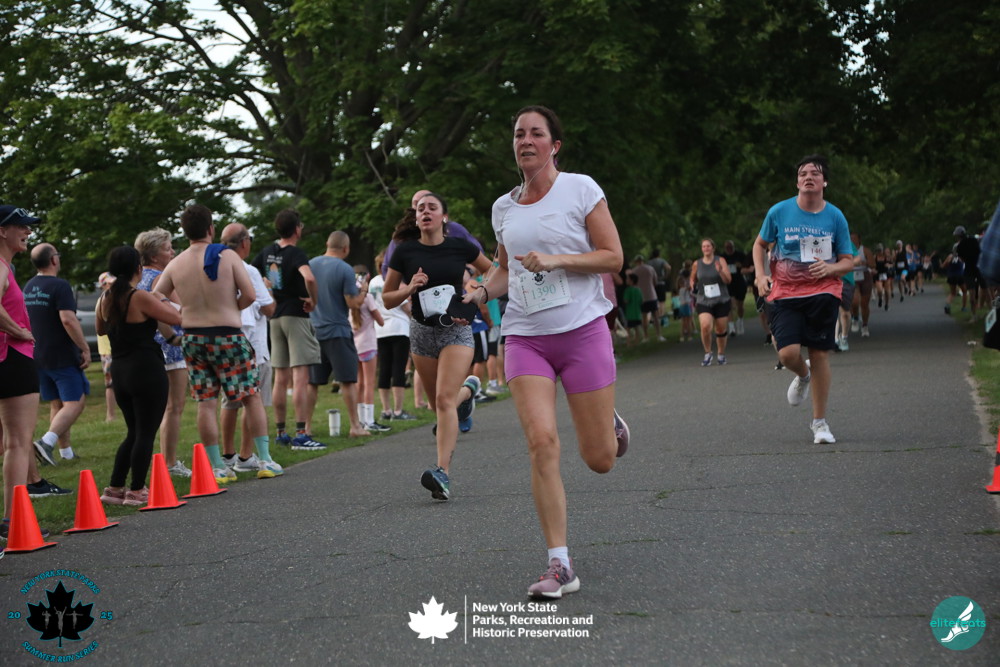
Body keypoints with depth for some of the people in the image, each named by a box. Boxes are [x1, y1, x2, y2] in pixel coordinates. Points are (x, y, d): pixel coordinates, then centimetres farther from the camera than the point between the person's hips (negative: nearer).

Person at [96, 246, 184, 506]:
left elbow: (100, 329, 23)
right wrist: (161, 301, 4)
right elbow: (177, 318, -11)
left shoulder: (105, 299, 6)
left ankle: (114, 489, 18)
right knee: (146, 434, 1)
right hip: (147, 370, -7)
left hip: (119, 370, 8)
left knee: (134, 433, 18)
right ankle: (136, 491, 2)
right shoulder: (141, 297, -15)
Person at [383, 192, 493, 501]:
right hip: (422, 331, 3)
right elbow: (387, 299, 5)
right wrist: (409, 289, -14)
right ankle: (468, 390, 49)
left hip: (456, 329, -3)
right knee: (439, 404, 13)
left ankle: (443, 473, -23)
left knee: (445, 399, -20)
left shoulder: (460, 247, -4)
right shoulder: (405, 252, -2)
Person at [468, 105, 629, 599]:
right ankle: (560, 567, -9)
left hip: (583, 330, -3)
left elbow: (613, 257, -5)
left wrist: (555, 260, -17)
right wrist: (481, 294, 4)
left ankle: (611, 425, 41)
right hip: (525, 336, 3)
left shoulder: (580, 189, -2)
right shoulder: (503, 207, 12)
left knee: (600, 460, 1)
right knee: (541, 443, -16)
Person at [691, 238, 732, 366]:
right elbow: (692, 279, 22)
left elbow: (728, 280, -7)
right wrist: (693, 287, 1)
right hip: (703, 302, 0)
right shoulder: (697, 264, 5)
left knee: (721, 330, 5)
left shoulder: (720, 261, 0)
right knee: (705, 326, -22)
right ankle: (707, 353, -2)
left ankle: (721, 354, 28)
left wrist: (720, 271, -24)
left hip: (721, 301, 0)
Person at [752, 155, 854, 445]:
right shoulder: (779, 211, 0)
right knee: (788, 354, -15)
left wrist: (830, 268, -14)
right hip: (785, 293, 0)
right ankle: (803, 375, 25)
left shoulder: (835, 217, 2)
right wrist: (760, 275, 1)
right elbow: (760, 244, 16)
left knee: (820, 355, -2)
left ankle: (820, 422, 14)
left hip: (823, 293, 0)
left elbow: (848, 261, 8)